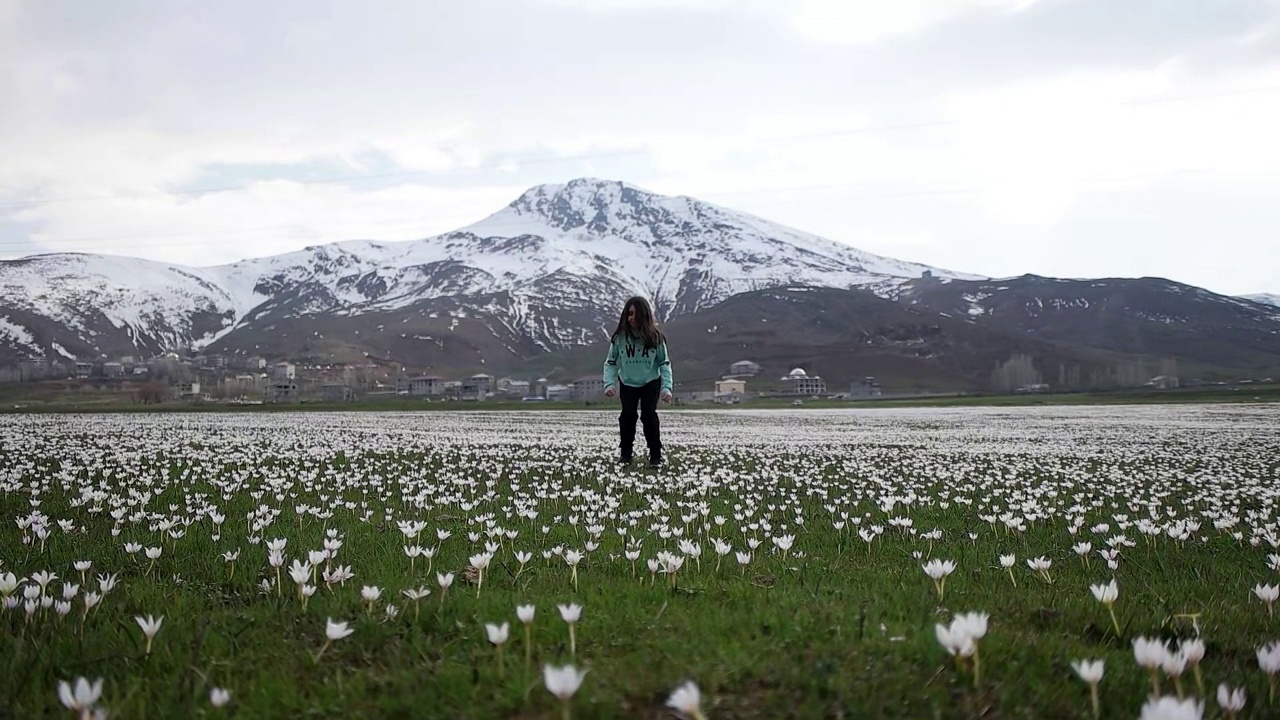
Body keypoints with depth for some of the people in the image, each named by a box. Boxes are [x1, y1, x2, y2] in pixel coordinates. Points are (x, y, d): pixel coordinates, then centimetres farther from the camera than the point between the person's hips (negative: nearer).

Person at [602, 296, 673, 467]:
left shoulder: (655, 337, -16)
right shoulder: (620, 337, -16)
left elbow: (664, 363, -9)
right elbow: (611, 362, -7)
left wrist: (666, 387, -18)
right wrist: (609, 384, -20)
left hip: (651, 383, -1)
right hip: (627, 383, 1)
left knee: (648, 415, -12)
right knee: (627, 415, -7)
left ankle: (656, 454, -1)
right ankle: (625, 452, 9)